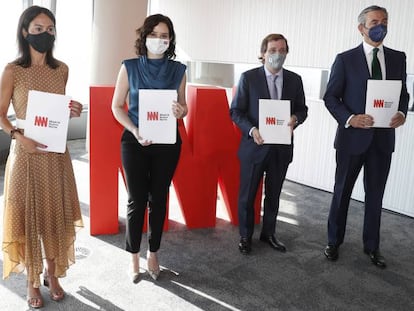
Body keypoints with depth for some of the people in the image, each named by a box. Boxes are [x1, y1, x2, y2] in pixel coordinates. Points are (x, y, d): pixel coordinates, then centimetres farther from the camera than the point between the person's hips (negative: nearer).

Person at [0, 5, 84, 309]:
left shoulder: (61, 69, 6)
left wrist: (72, 111, -4)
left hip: (56, 151, 4)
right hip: (26, 152, -3)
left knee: (56, 214, 10)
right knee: (27, 215, 4)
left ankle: (52, 274, 29)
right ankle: (33, 281, 21)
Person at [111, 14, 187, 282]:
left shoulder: (178, 70, 2)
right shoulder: (130, 67, -2)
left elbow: (184, 107, 9)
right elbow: (117, 106, -1)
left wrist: (180, 112, -16)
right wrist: (135, 131, -16)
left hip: (167, 143, 2)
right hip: (135, 142, -1)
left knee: (158, 199, 10)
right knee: (136, 200, 3)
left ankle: (153, 254, 26)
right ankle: (134, 257, 20)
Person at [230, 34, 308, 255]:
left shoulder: (295, 80, 4)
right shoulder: (248, 77, -6)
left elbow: (302, 109, 10)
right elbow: (236, 111, -6)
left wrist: (295, 119, -13)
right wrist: (252, 130, -22)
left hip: (282, 147, 3)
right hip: (254, 146, -3)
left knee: (273, 195, 17)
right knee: (247, 195, 8)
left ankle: (268, 233, 36)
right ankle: (245, 236, 27)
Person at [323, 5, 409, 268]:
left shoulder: (398, 58, 6)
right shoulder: (345, 59, -5)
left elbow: (403, 93, 11)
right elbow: (330, 97, -5)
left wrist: (402, 113, -10)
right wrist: (349, 118, -21)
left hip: (383, 138, 3)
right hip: (352, 137, -3)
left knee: (376, 195, 13)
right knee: (342, 191, 10)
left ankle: (372, 245, 29)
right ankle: (334, 241, 28)